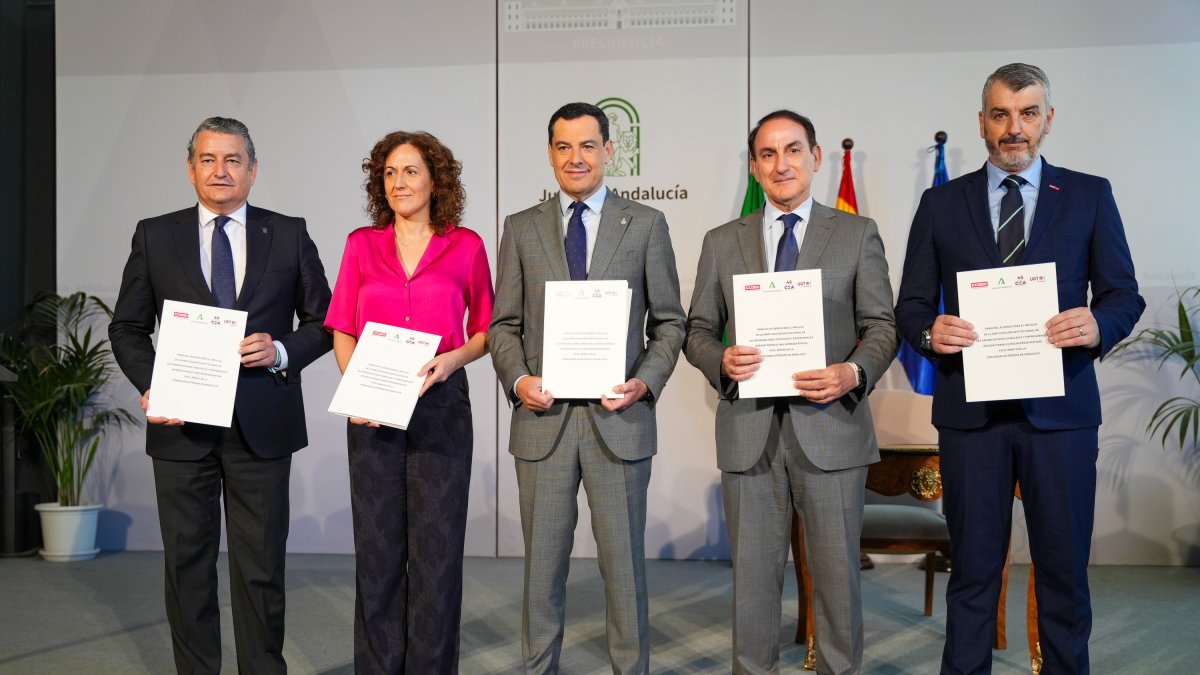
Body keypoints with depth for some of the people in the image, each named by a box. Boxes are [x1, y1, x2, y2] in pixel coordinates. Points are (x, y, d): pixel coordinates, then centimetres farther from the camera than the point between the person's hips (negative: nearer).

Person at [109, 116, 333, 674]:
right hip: (181, 425, 1)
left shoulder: (289, 235, 5)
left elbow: (322, 321, 7)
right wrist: (150, 385, -7)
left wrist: (283, 352, -12)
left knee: (261, 567, 6)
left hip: (262, 425, -1)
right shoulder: (155, 236, 7)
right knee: (187, 565, 10)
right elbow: (127, 327, 9)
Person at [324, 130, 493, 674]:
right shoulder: (362, 244, 8)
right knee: (377, 548, 7)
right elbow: (342, 331, 8)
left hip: (441, 405, -1)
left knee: (437, 546, 3)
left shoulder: (466, 246, 4)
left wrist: (453, 358, -12)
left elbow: (485, 330, 8)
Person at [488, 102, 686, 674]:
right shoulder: (521, 228, 8)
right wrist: (517, 379, -9)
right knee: (542, 563, 11)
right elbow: (504, 325, 8)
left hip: (619, 418, -1)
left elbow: (670, 322, 5)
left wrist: (647, 381, -10)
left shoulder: (646, 224, 4)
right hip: (543, 418, 1)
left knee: (624, 562, 7)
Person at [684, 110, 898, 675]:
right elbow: (697, 330, 10)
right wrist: (722, 360, -12)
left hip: (830, 425, -1)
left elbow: (882, 327, 3)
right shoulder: (721, 243, 10)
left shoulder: (858, 235, 6)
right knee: (753, 575, 9)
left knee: (837, 574, 8)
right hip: (750, 432, 1)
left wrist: (854, 373, -16)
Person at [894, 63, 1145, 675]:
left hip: (1060, 410, 0)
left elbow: (1124, 295, 6)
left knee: (1064, 569, 10)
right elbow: (911, 305, 6)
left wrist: (1100, 324, -16)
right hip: (970, 410, 0)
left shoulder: (1090, 196, 7)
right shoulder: (941, 203, 7)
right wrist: (929, 332, -16)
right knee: (973, 568, 10)